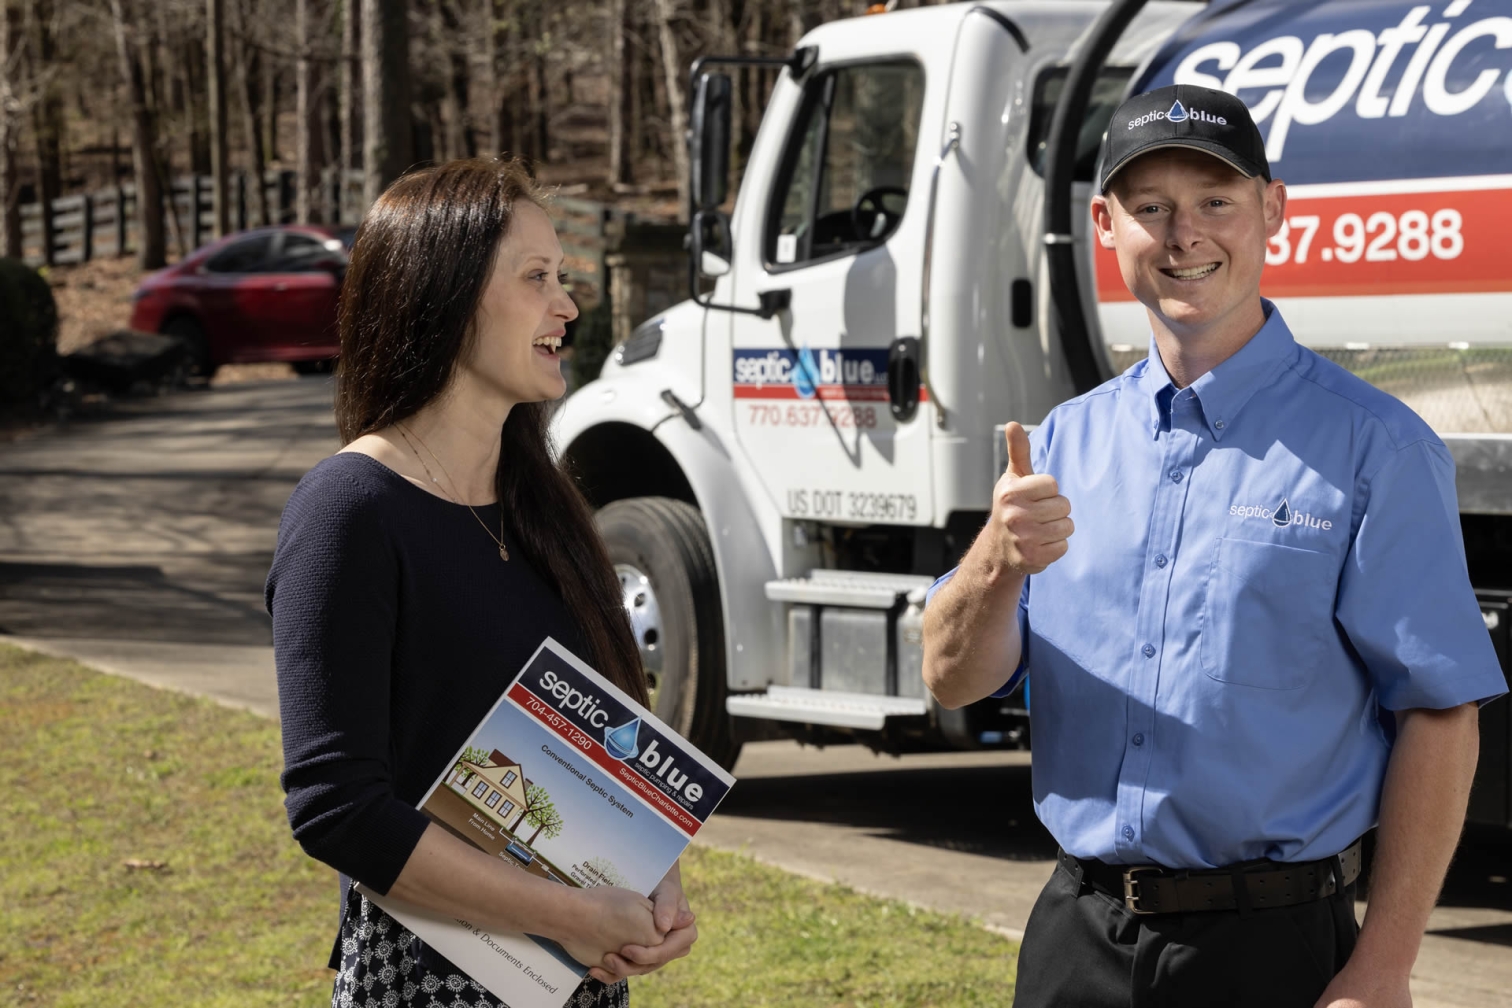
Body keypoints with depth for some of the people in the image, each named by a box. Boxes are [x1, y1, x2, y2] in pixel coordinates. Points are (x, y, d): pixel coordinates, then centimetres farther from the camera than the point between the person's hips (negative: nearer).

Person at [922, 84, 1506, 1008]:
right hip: (1077, 933, 5)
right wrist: (1001, 561, -16)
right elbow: (955, 679, 5)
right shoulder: (1065, 443, 10)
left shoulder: (1371, 445, -6)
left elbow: (1438, 715, -10)